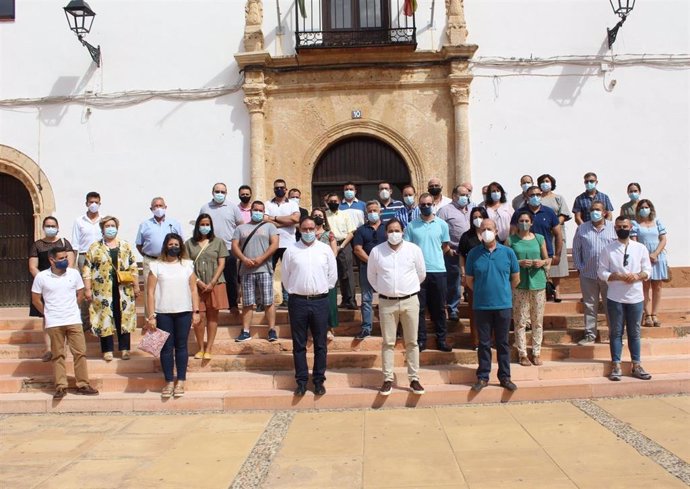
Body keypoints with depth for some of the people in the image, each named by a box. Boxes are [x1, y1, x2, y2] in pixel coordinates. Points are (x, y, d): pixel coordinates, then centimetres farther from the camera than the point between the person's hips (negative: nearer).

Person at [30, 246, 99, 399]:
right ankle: (61, 386, 12)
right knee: (58, 355, 5)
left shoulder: (74, 274, 1)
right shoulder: (41, 277, -4)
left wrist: (70, 309, 9)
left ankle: (83, 385, 8)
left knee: (80, 352, 0)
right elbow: (35, 299, 4)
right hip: (53, 323, -1)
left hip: (74, 320, 2)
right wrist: (48, 313, 8)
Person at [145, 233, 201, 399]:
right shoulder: (157, 266, 2)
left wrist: (196, 311, 1)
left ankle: (181, 382, 13)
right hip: (163, 313, -1)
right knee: (167, 347, 3)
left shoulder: (188, 265, 7)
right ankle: (169, 382, 12)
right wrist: (151, 315, -5)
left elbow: (193, 289, 7)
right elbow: (150, 292, 0)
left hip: (184, 312, 1)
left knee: (181, 346, 5)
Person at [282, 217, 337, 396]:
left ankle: (319, 380, 16)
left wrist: (322, 290, 7)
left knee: (320, 344, 6)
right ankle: (301, 380, 15)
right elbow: (285, 277, 9)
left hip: (320, 301, 0)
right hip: (297, 301, 0)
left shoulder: (325, 249, 3)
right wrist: (294, 291, 7)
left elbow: (333, 274, 9)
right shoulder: (291, 251, 2)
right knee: (299, 344, 6)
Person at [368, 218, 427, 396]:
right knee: (388, 342, 6)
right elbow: (371, 276, 11)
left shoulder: (414, 249, -2)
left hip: (410, 301, 0)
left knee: (412, 342, 6)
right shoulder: (376, 251, -2)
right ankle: (388, 379, 14)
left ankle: (414, 379, 15)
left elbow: (421, 274, 10)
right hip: (386, 302, 0)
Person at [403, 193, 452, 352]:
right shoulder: (411, 226, 2)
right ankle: (421, 340, 13)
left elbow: (445, 247, 12)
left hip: (438, 271, 1)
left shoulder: (442, 224, 5)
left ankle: (441, 340, 17)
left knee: (439, 308, 8)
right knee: (419, 308, 5)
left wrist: (434, 256, 8)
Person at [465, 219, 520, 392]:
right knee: (484, 343, 7)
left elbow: (515, 279, 9)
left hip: (503, 305, 1)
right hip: (481, 306, 0)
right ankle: (483, 377, 17)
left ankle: (505, 377, 19)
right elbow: (469, 280, 7)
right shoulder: (474, 253, -2)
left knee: (503, 342, 9)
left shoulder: (508, 252, 0)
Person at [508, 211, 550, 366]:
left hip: (538, 283, 2)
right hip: (519, 284, -2)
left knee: (538, 321, 6)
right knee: (520, 321, -1)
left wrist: (542, 262, -8)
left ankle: (536, 352, 16)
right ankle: (522, 353, 7)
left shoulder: (540, 239, 8)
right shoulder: (511, 240, 2)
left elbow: (548, 259, 14)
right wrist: (519, 262, -16)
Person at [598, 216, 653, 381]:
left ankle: (636, 366, 19)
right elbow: (602, 273, -3)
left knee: (634, 332, 10)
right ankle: (616, 366, 12)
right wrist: (620, 276, -17)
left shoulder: (641, 248, 3)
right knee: (616, 332, 5)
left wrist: (637, 276, -15)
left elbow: (647, 271, 5)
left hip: (636, 298, 2)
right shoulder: (608, 249, -2)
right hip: (615, 298, -1)